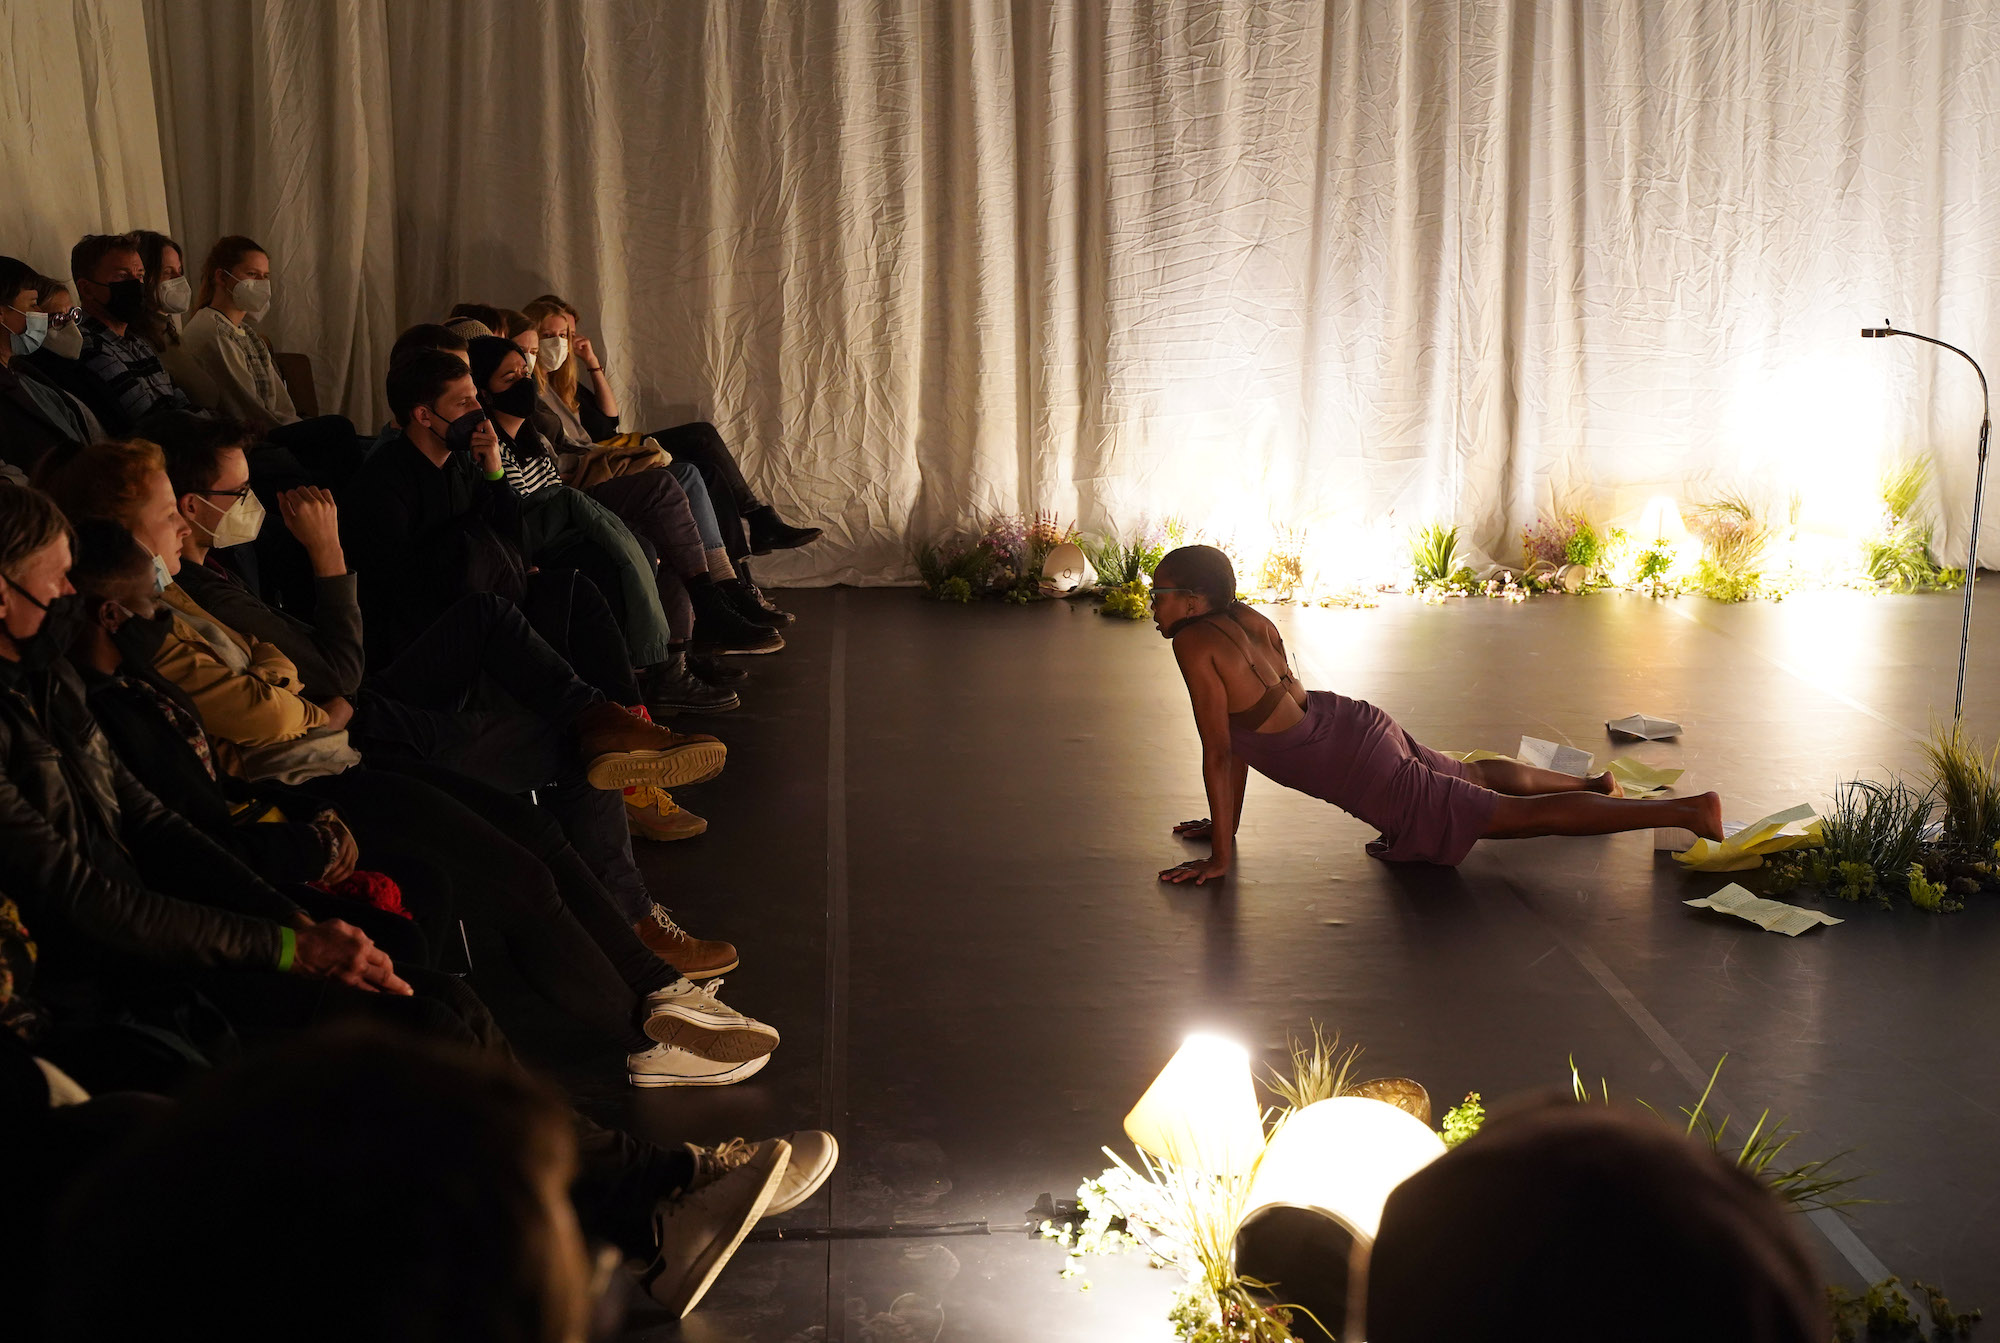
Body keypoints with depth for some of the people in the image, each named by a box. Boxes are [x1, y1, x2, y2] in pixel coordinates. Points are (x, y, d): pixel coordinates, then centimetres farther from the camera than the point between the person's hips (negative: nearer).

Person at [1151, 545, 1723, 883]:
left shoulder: (1194, 645, -16)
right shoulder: (1250, 622, 9)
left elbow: (1218, 751, -17)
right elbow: (1241, 728, 18)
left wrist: (1221, 855, -12)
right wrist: (1224, 823, 23)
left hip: (1365, 773, -8)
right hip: (1359, 725, 8)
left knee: (1525, 814, -5)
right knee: (1472, 776, 36)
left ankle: (1689, 810, -5)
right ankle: (1594, 784, 51)